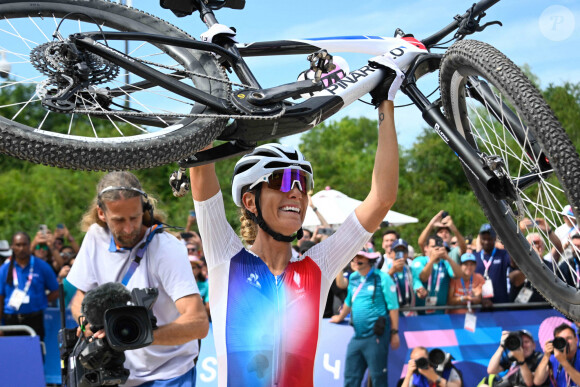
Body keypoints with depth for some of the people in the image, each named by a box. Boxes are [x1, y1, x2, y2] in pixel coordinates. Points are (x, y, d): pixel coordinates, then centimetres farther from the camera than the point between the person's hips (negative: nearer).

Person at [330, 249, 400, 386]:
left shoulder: (382, 278, -6)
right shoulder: (353, 278, 13)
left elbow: (393, 307, -7)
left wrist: (394, 332, -10)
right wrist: (340, 318, 42)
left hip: (376, 337, -7)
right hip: (357, 336, 7)